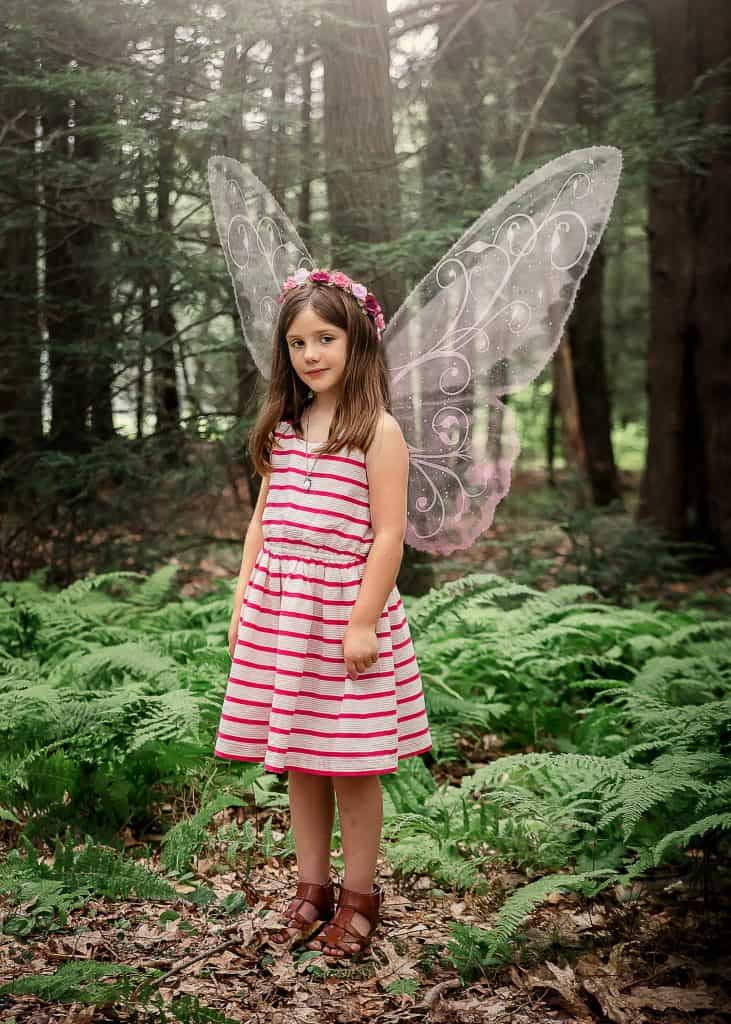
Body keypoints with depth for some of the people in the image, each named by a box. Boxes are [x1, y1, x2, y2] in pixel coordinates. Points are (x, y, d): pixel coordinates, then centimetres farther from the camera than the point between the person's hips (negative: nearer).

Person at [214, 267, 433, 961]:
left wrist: (363, 621, -15)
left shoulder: (378, 430, -7)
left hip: (346, 609, -6)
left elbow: (387, 535, -11)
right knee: (296, 761, 12)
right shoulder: (283, 427, 11)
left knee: (350, 764, 2)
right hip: (279, 609, 6)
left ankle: (359, 895, 17)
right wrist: (242, 603, 12)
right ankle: (312, 887, 25)